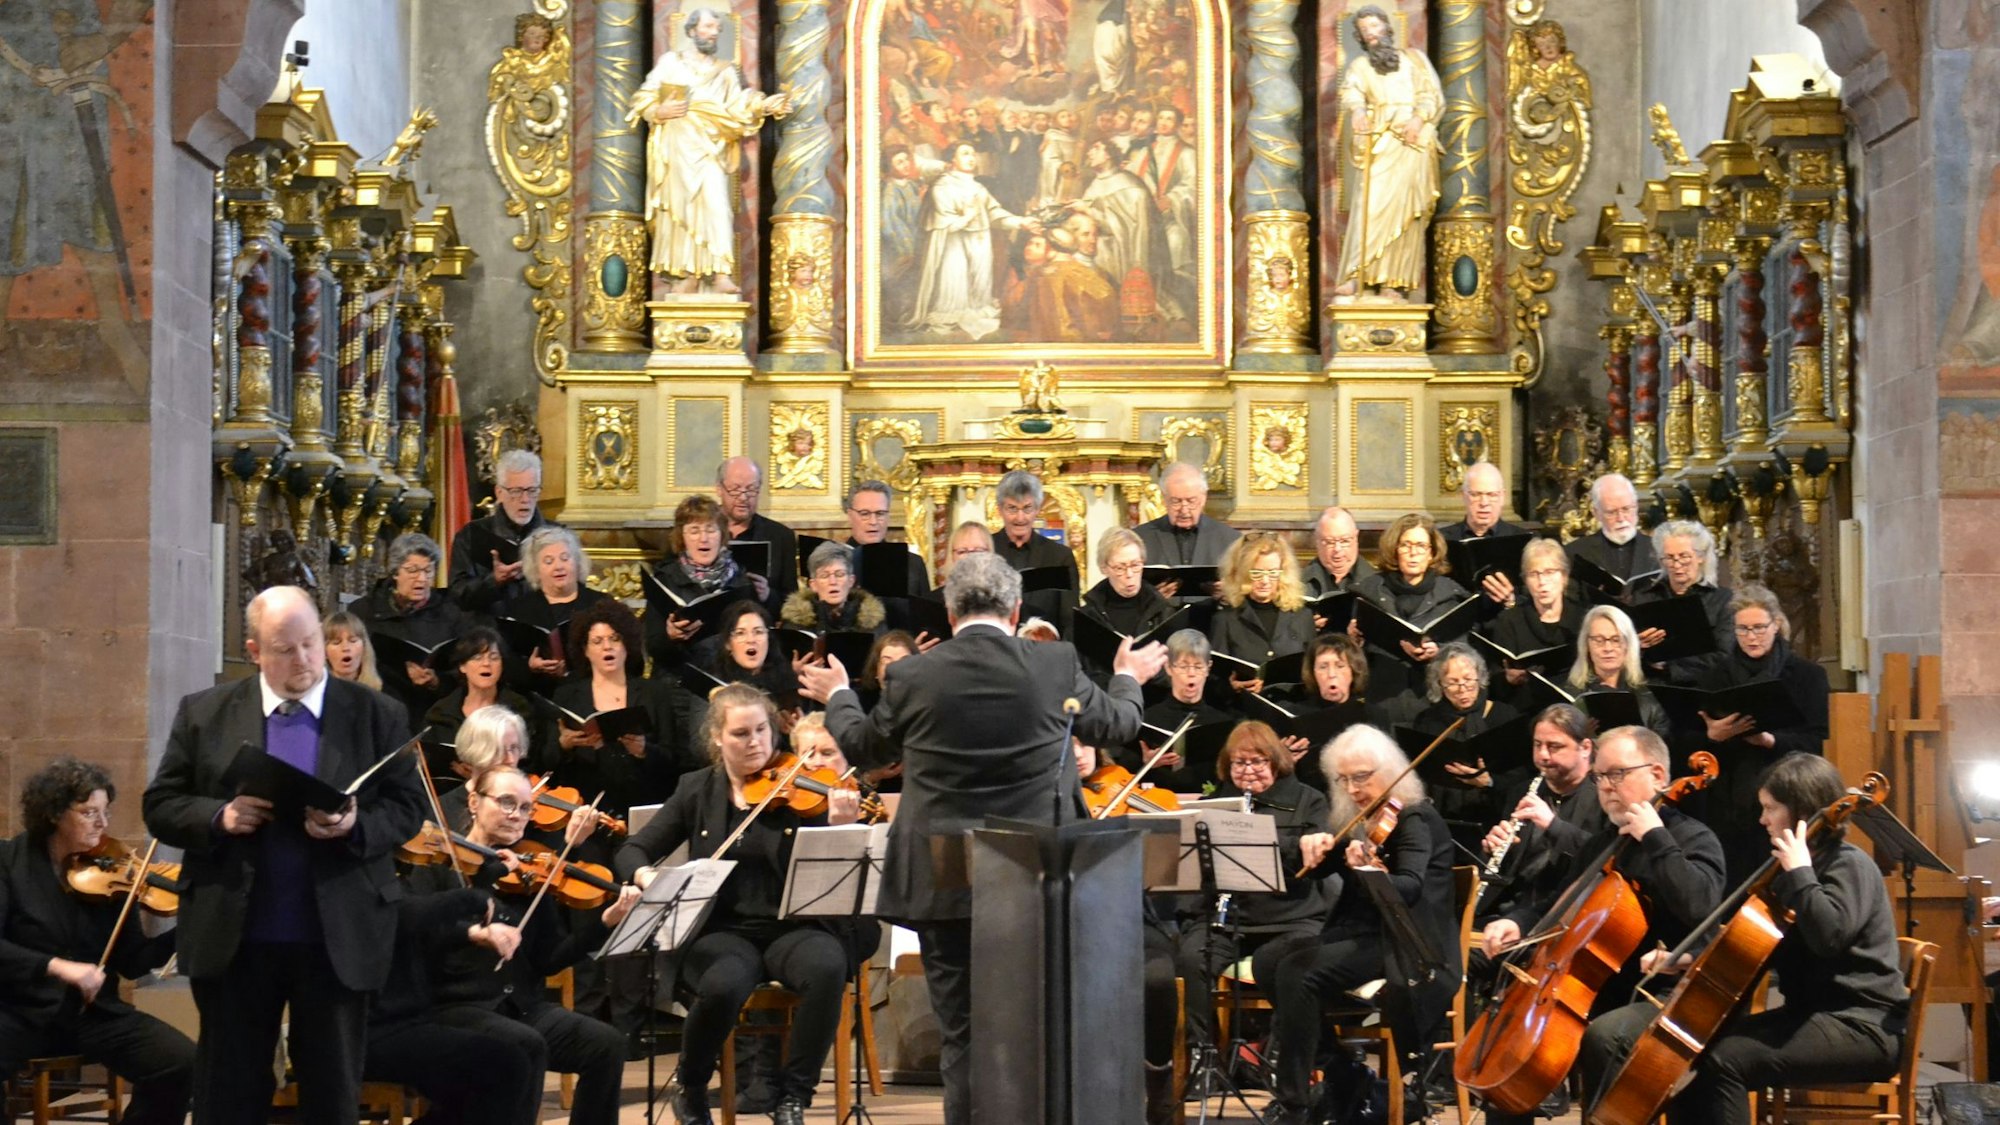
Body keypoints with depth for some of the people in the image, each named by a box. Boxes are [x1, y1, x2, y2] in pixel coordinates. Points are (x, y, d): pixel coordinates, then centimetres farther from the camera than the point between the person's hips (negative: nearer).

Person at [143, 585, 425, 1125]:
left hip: (339, 940, 0)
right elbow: (161, 806, 5)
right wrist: (220, 817, -15)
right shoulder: (204, 714, 4)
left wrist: (356, 826, -18)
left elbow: (408, 808, 2)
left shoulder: (378, 715, 2)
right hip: (234, 938, 0)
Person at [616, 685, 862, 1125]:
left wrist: (839, 828, -25)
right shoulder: (698, 791, 7)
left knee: (827, 966, -35)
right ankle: (689, 1087, -2)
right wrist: (647, 877, -13)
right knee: (723, 985, -35)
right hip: (722, 930, 0)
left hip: (791, 927, 0)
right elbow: (632, 851, 10)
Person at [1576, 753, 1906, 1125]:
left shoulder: (1850, 865, -12)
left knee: (1725, 1060, -25)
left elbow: (1828, 935, -31)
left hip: (1861, 1026, -9)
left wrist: (1799, 871, -21)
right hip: (1816, 1013, 9)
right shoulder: (1802, 867, 16)